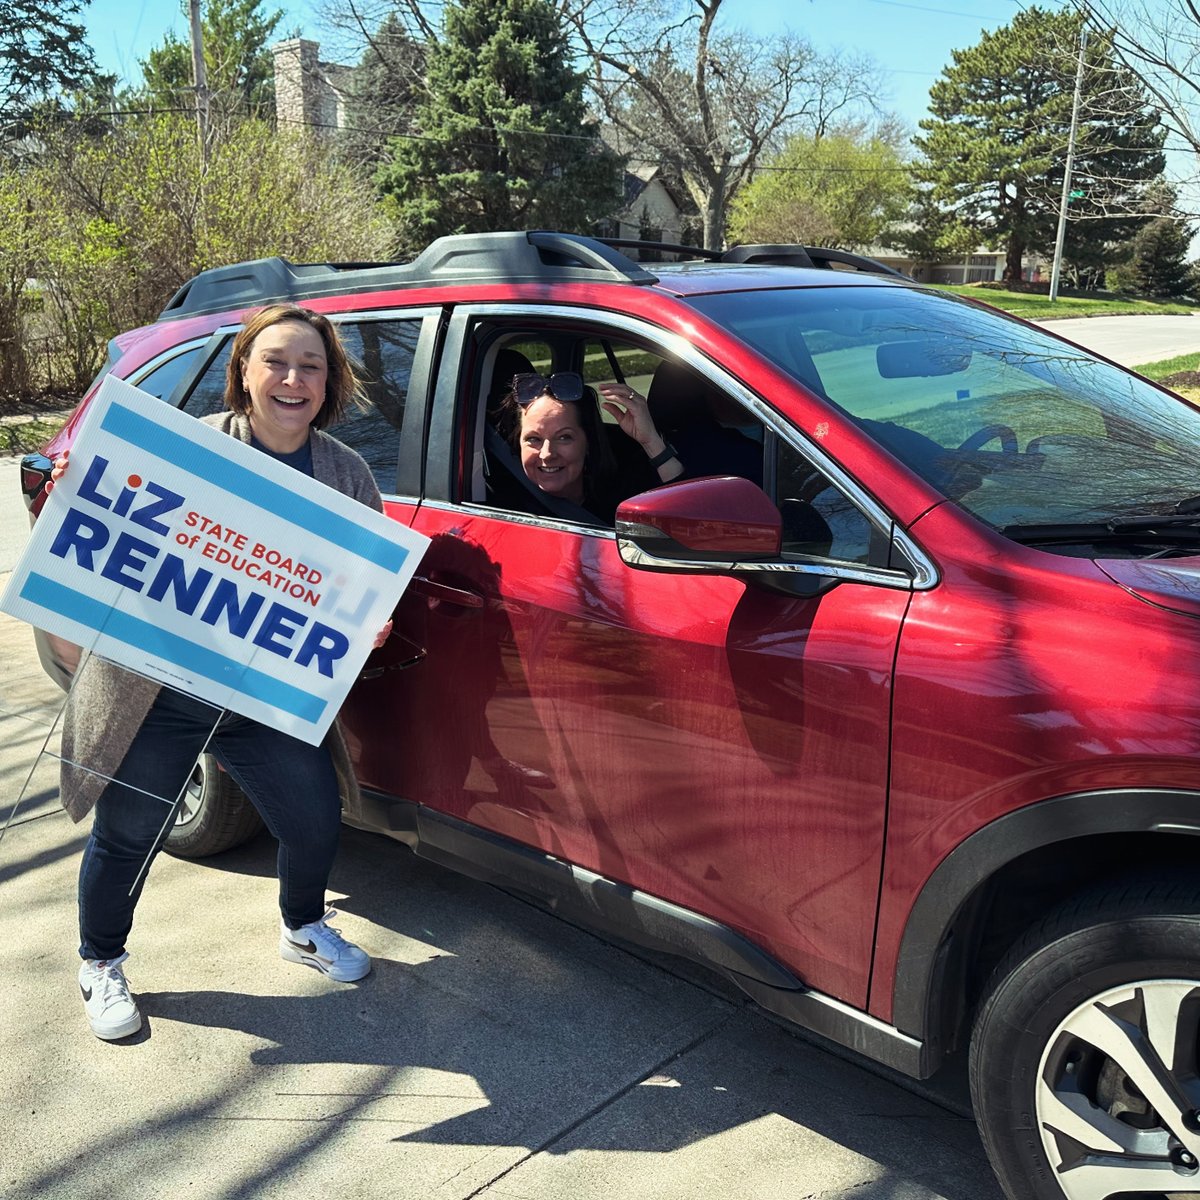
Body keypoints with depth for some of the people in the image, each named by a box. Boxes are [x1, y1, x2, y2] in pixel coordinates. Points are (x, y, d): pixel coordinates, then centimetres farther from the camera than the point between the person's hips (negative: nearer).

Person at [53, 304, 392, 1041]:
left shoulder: (349, 476, 2)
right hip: (157, 692, -3)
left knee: (316, 822, 9)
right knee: (128, 837, 10)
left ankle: (304, 929, 43)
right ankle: (101, 966, 39)